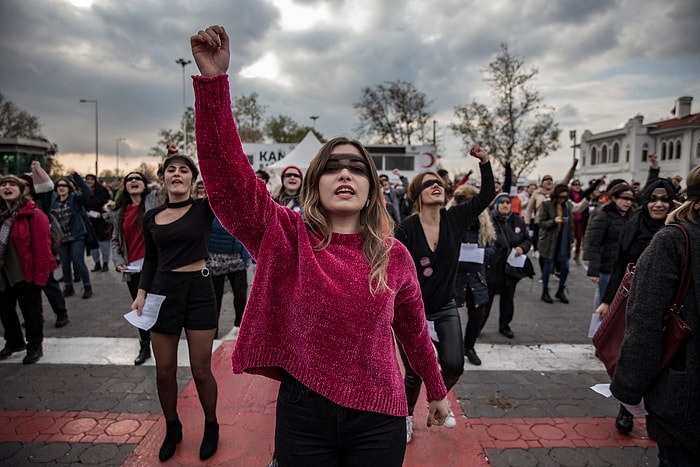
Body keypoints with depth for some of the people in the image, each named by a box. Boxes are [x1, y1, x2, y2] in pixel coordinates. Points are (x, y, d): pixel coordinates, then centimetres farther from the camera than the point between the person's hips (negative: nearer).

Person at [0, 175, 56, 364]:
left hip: (26, 273, -7)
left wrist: (40, 275, -19)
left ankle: (35, 347, 22)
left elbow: (42, 248, -16)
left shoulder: (33, 214, -13)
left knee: (30, 311, 5)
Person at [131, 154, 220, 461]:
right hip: (163, 292, 4)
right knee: (164, 371, 11)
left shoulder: (204, 209, -4)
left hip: (199, 291, -3)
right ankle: (172, 428, 35)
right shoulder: (152, 217, 7)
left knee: (201, 370, 4)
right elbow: (150, 260, 13)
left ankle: (211, 427, 28)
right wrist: (141, 292, 3)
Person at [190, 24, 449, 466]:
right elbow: (228, 174, -22)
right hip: (302, 412, 0)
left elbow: (414, 329, 8)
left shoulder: (394, 255, -5)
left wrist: (437, 390, 20)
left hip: (378, 418, 1)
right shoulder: (287, 237, -10)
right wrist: (214, 79, -30)